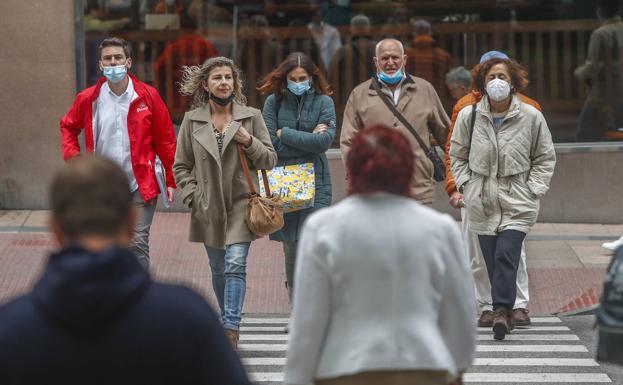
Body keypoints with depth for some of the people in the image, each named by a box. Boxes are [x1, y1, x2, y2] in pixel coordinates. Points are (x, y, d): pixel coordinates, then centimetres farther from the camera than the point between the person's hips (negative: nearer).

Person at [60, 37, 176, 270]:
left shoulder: (148, 97, -2)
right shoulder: (88, 99, 1)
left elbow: (165, 139, 3)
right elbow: (68, 128, 19)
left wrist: (171, 180, 0)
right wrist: (73, 158, 3)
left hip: (141, 187, -2)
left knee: (138, 244, -3)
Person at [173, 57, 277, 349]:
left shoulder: (251, 117, 2)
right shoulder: (192, 120, 4)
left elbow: (270, 160, 5)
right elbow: (181, 166, 7)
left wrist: (251, 143, -13)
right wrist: (193, 197, -4)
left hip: (240, 204, -2)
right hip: (208, 207, 2)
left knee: (235, 265, -14)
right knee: (218, 269, 11)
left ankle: (230, 330, -17)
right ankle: (227, 319, 29)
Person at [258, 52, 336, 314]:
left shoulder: (323, 102, 3)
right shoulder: (274, 102, 5)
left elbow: (325, 141, -10)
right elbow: (271, 144, -5)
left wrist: (285, 134, -6)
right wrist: (308, 139, -6)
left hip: (315, 183, -2)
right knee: (290, 248, 7)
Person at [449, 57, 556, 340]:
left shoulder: (531, 117, -1)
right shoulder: (468, 116, 1)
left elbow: (545, 157, 10)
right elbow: (457, 155, 15)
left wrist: (534, 189, 0)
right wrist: (466, 186, 4)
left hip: (517, 203, -2)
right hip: (482, 203, 2)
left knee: (506, 256, -17)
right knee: (491, 260, 2)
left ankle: (501, 309, -17)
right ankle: (505, 313, 11)